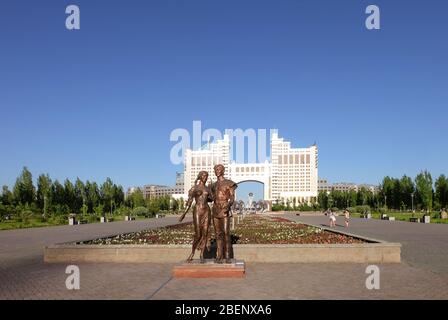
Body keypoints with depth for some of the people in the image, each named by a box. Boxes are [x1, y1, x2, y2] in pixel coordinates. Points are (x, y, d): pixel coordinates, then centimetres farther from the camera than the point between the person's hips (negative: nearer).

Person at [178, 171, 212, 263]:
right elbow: (189, 202, -4)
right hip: (197, 211, -4)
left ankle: (202, 255, 7)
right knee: (198, 234, -8)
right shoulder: (194, 188, 0)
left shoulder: (207, 188, 12)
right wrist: (184, 214, -10)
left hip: (206, 210, 4)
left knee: (205, 233, -1)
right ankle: (192, 253, 11)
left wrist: (204, 199, 7)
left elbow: (211, 199, 26)